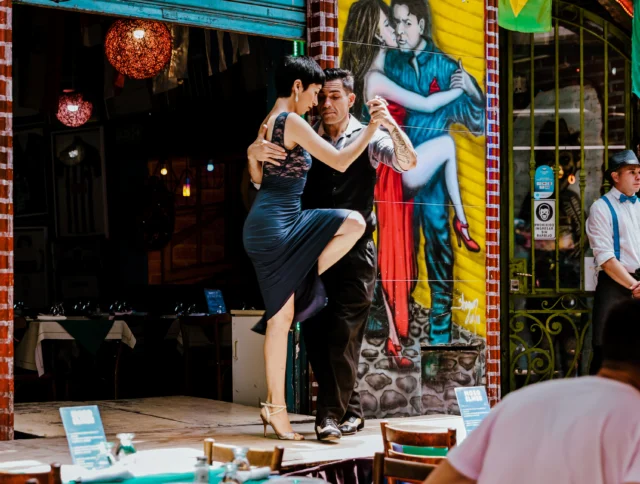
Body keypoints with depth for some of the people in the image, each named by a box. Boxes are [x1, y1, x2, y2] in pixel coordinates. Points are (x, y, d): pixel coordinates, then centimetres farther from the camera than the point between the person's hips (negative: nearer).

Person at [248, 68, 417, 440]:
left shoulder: (367, 138, 3)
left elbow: (408, 162, -12)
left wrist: (391, 125, -30)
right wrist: (254, 153, -21)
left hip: (355, 251, -3)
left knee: (343, 333, -10)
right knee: (314, 333, 3)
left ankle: (332, 414, -3)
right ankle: (350, 411, 14)